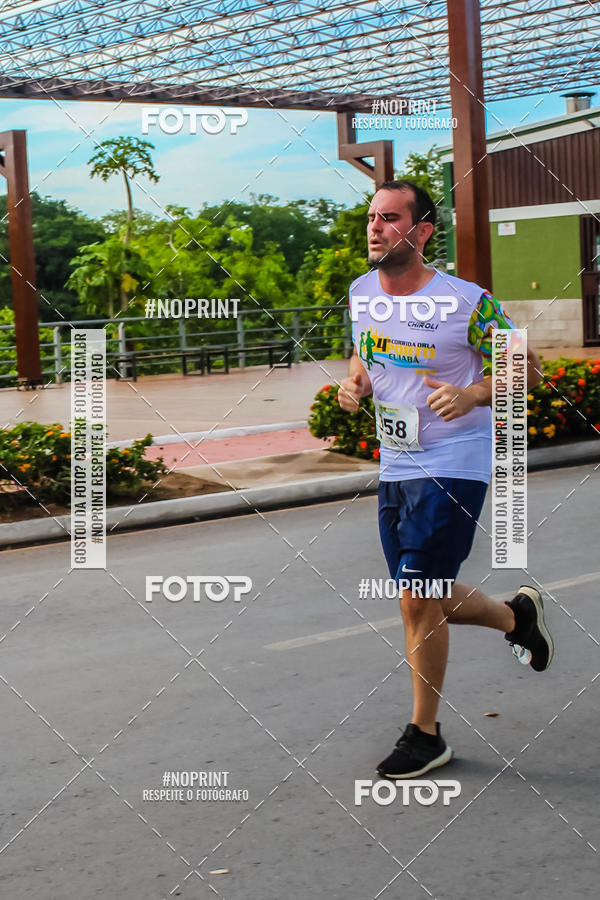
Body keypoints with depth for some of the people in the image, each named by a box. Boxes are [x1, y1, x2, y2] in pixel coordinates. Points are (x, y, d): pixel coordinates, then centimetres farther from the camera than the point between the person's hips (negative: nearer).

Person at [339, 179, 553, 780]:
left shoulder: (467, 302, -15)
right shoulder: (361, 293, 2)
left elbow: (527, 368, -5)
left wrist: (472, 395, -22)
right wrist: (356, 382, -2)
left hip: (454, 465, -7)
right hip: (394, 466, 7)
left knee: (417, 601, -9)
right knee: (425, 600, 13)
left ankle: (425, 735, 9)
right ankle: (517, 616, 41)